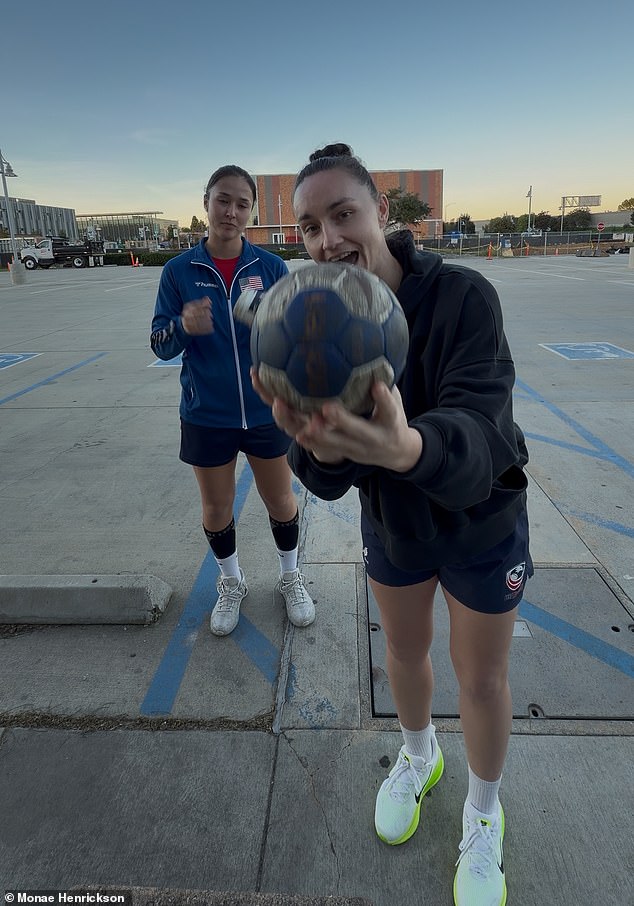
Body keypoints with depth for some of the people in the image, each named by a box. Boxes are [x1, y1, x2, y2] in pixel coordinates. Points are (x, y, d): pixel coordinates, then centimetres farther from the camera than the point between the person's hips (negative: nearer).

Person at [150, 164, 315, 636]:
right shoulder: (179, 271, -4)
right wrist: (183, 325, -25)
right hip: (207, 416, 1)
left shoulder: (271, 266, -4)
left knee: (281, 500, 13)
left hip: (267, 411, 0)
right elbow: (160, 345, -4)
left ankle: (291, 577, 40)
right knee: (216, 509, 14)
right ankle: (231, 583, 41)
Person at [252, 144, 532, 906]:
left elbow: (476, 437, -37)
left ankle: (483, 812, 46)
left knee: (482, 679, 14)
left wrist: (407, 447, -60)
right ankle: (418, 758, 56)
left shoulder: (463, 295, -26)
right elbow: (326, 480, -23)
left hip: (482, 525, -3)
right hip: (390, 524, 3)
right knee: (405, 651, 23)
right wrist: (321, 447, -47)